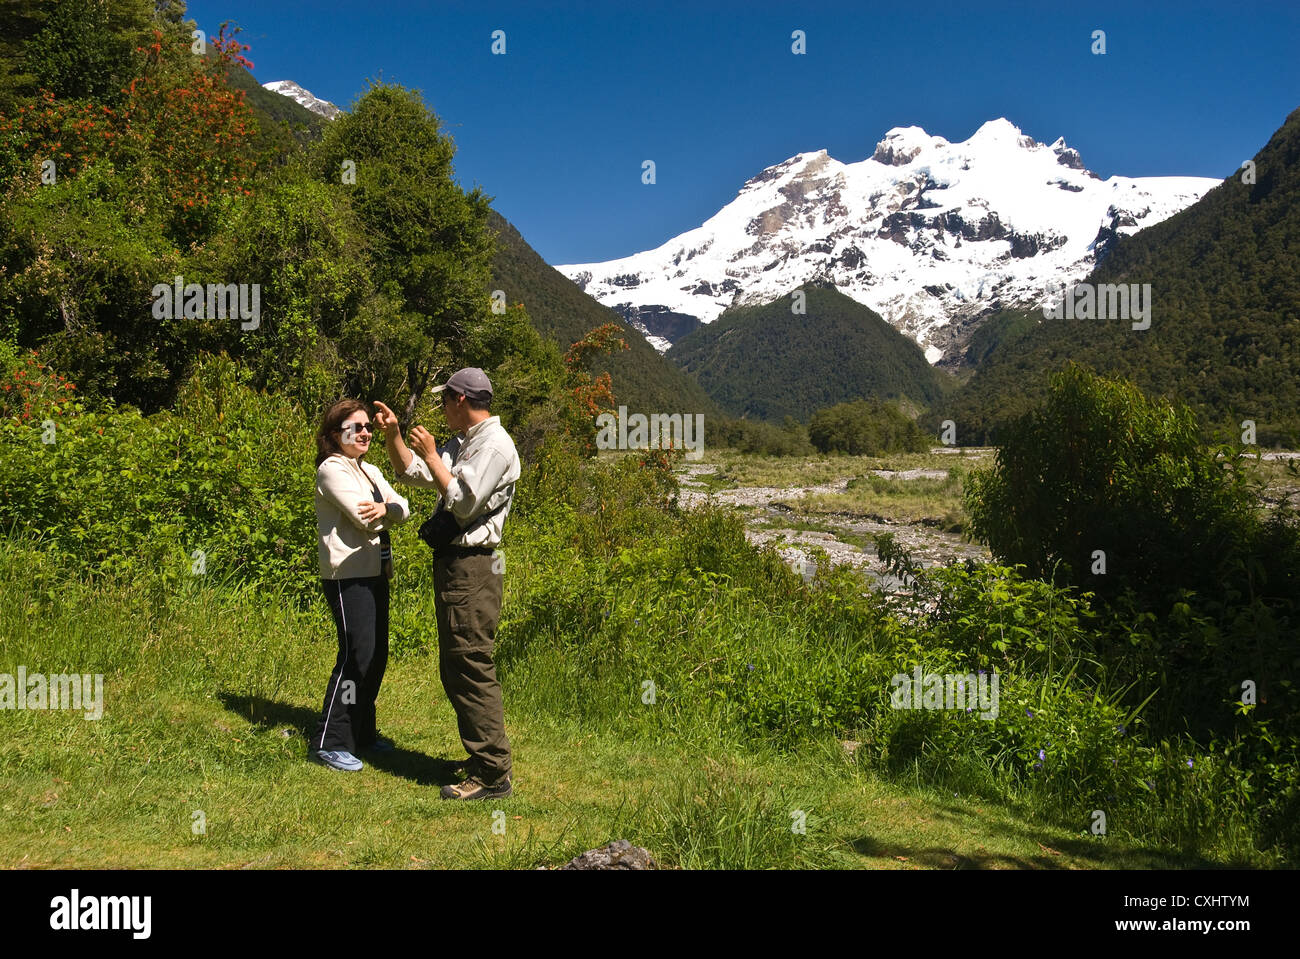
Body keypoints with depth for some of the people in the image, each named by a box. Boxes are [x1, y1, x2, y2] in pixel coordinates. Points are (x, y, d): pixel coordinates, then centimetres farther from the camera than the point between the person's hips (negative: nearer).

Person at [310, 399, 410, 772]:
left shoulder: (371, 472, 18)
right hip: (347, 576, -9)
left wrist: (386, 508, -18)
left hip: (375, 573, 9)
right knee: (357, 655, -10)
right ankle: (329, 742, -2)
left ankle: (362, 732, 25)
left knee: (376, 655, 12)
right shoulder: (332, 470, -8)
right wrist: (393, 509, 1)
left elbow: (404, 510, 5)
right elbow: (365, 519, -17)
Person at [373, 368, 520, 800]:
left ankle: (493, 775, -4)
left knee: (472, 670, -9)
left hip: (471, 567, -10)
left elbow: (463, 502, -20)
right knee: (455, 671, 16)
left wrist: (431, 455, -12)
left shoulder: (495, 445, -12)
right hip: (452, 564, 10)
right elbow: (410, 471, 24)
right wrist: (393, 435, 9)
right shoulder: (461, 442, 17)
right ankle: (481, 757, 27)